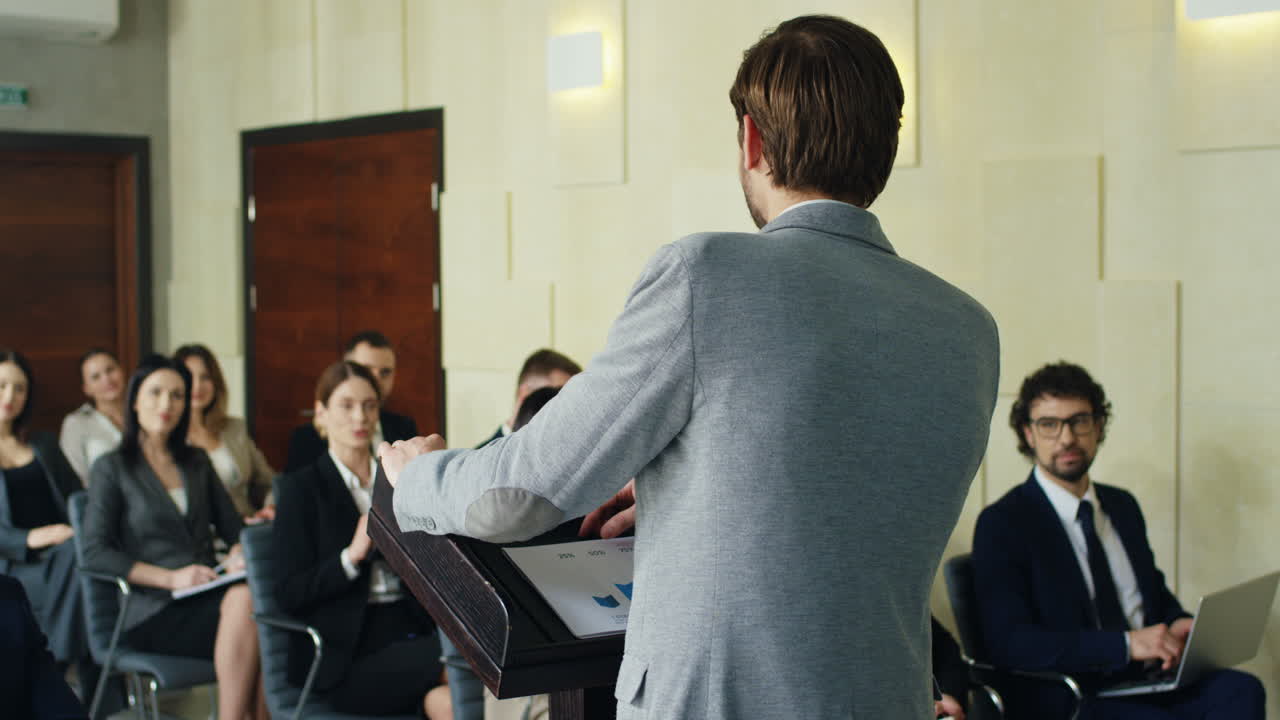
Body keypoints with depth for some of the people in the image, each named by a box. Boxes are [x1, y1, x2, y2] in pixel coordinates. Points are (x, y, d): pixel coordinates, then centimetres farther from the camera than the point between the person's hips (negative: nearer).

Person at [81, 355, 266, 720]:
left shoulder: (196, 462, 23)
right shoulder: (112, 468, 8)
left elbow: (233, 527, 22)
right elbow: (95, 553, -3)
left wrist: (238, 554, -4)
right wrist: (170, 578, -13)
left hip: (207, 597, 4)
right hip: (154, 611, -4)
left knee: (249, 598, -34)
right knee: (245, 601, -34)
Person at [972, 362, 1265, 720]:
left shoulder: (1123, 506, 17)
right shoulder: (1001, 524, -5)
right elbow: (1009, 643, -15)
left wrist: (1178, 624, 1)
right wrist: (1127, 643, -21)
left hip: (1140, 683, 7)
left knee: (1241, 690, -22)